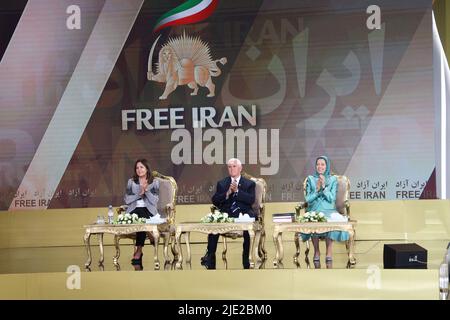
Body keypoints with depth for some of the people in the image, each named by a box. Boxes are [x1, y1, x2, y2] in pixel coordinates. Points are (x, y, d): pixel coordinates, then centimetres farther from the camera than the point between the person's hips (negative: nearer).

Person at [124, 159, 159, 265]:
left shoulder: (154, 182, 11)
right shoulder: (131, 182, 16)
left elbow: (155, 201, 2)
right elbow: (126, 200, 6)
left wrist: (146, 190, -10)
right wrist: (139, 194, -5)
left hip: (148, 209, -1)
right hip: (134, 209, 1)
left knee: (143, 218, -36)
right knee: (138, 217, -36)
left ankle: (138, 250, -29)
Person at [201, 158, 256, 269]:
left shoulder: (249, 184, 17)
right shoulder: (221, 184, 21)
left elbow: (251, 200, -1)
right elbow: (215, 201, 7)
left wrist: (237, 191, -9)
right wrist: (228, 193, -7)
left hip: (243, 215, -1)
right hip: (226, 215, 1)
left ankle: (247, 262, -23)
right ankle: (210, 255, -24)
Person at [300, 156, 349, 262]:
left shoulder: (333, 180, 12)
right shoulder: (310, 179, 14)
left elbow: (332, 198, 0)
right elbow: (308, 199, 6)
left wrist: (324, 187, -12)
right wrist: (317, 189, -8)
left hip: (328, 210, 0)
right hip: (314, 210, 1)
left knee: (330, 221, -37)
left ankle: (329, 252, -25)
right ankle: (316, 252, -19)